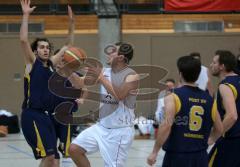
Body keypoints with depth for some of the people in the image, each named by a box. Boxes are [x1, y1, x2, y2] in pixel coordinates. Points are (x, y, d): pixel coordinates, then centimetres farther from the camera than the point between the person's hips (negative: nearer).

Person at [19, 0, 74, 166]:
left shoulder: (51, 64, 16)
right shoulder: (32, 63, 0)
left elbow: (68, 47, 23)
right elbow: (23, 40, -15)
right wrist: (26, 15, -18)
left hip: (46, 115, 7)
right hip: (32, 115, -7)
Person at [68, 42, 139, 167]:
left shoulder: (132, 76, -14)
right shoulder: (104, 72, 5)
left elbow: (119, 96, -29)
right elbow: (79, 84, 8)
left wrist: (101, 77, -27)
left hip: (120, 130, -7)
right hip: (102, 126, 7)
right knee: (74, 149, 0)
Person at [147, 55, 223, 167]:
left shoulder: (173, 97, -7)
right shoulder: (209, 99, 8)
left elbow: (167, 125, -19)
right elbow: (219, 130, 13)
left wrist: (154, 152, -14)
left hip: (177, 156, -4)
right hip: (201, 156, 4)